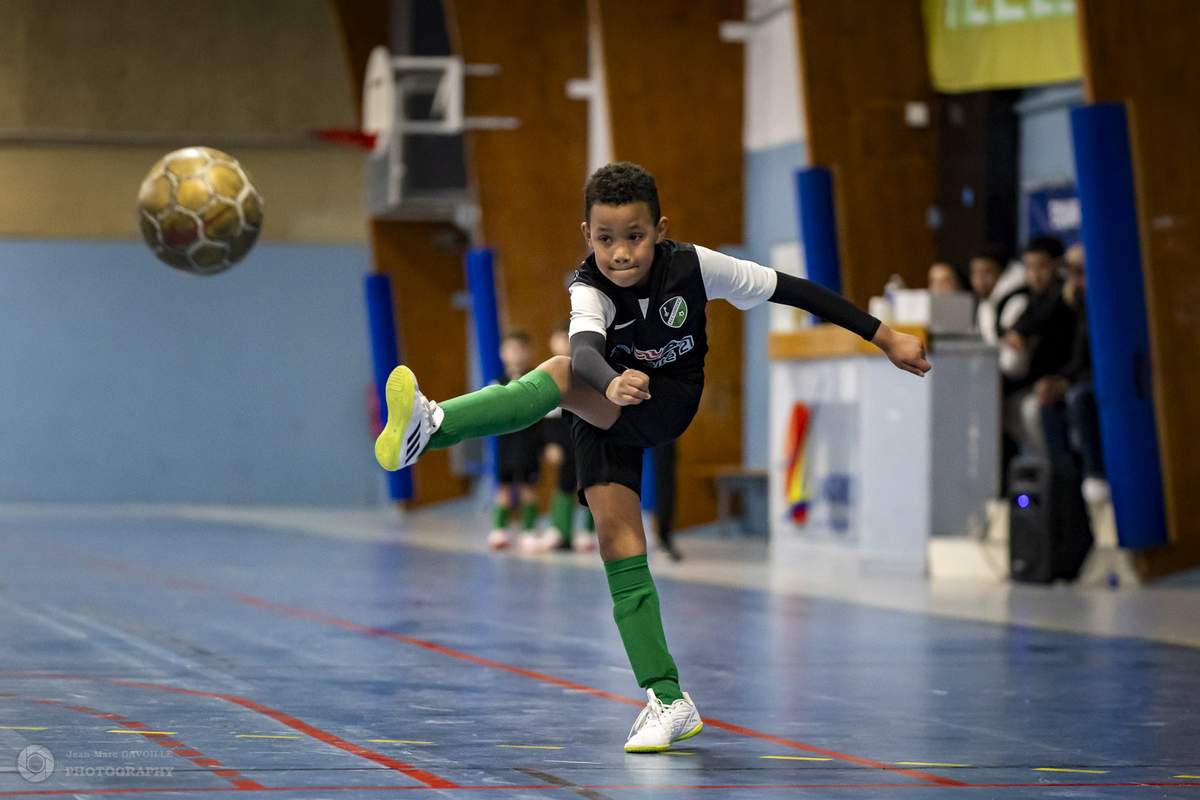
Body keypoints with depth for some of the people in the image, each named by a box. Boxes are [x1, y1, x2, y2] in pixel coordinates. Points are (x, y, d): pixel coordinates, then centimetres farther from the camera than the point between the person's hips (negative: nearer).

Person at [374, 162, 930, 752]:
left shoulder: (693, 266, -20)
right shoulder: (590, 289, -21)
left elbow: (794, 291, -12)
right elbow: (586, 350, -43)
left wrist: (885, 337, -9)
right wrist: (612, 382, -67)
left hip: (668, 408, -2)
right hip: (604, 412, 2)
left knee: (559, 377, -30)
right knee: (616, 536, -11)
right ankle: (667, 700, -6)